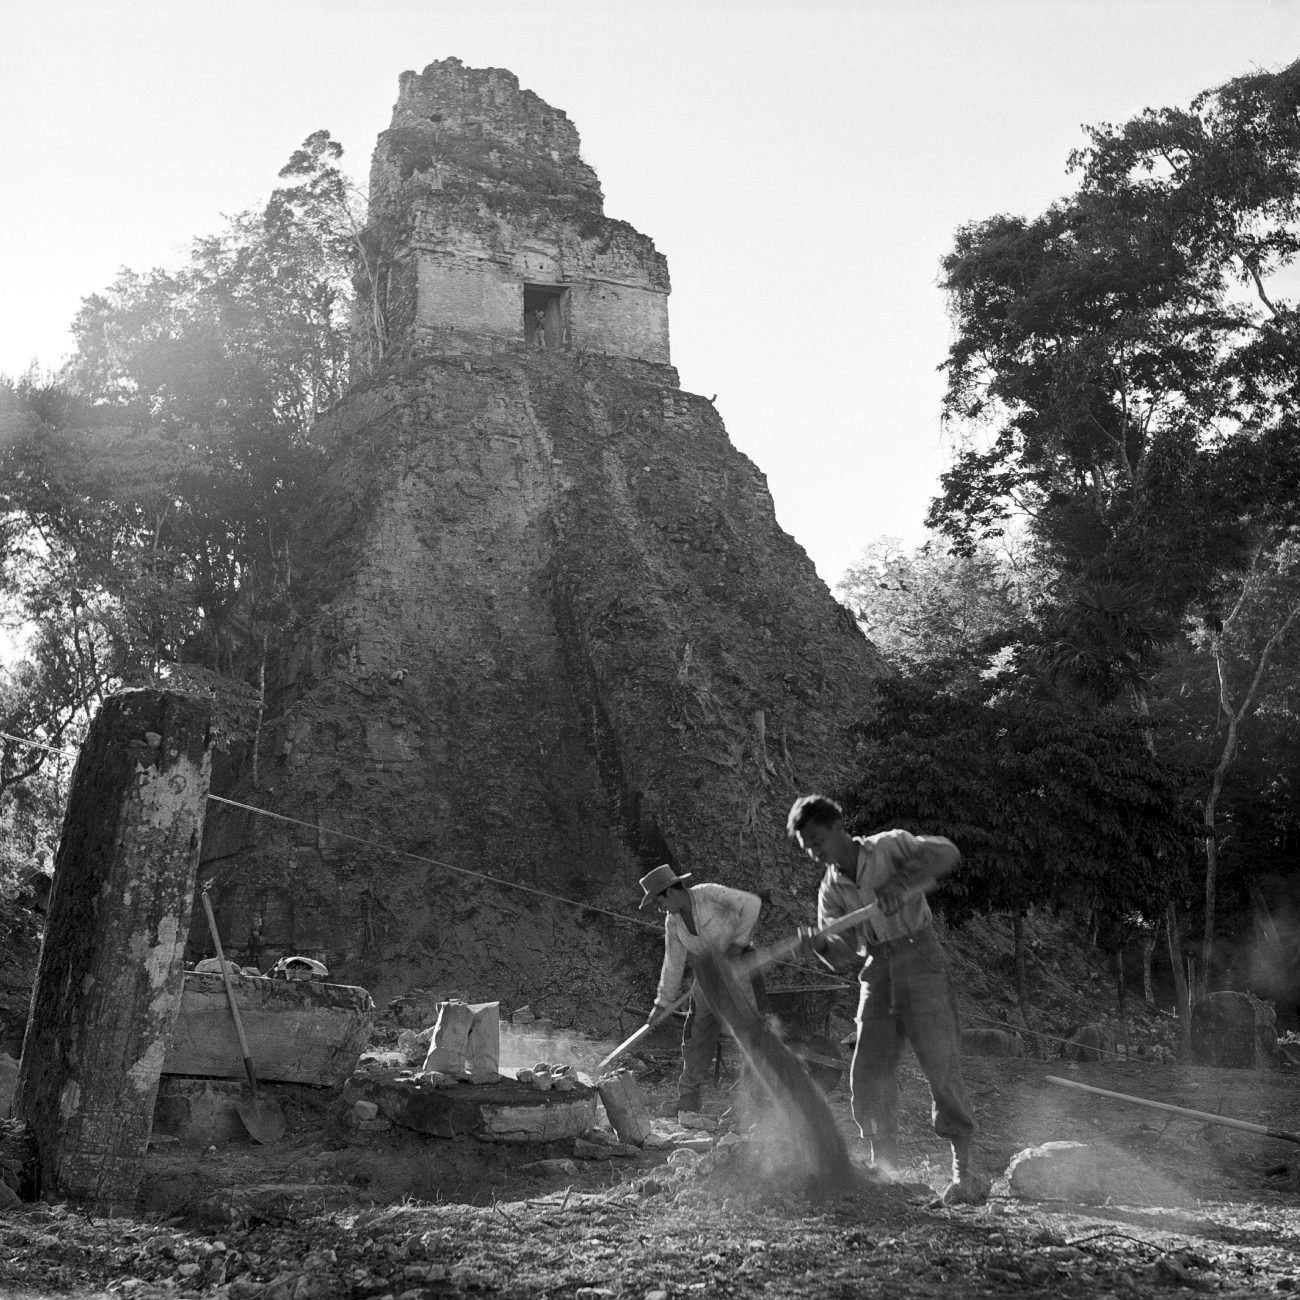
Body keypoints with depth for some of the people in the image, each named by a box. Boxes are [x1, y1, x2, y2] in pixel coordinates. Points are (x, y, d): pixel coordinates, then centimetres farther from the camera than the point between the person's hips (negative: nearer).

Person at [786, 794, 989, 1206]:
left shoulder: (890, 847, -3)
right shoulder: (831, 891, 9)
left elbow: (945, 852, -18)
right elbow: (843, 956, 1)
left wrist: (901, 884, -30)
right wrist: (821, 945, -21)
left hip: (920, 959, -5)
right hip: (877, 973, 5)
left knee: (941, 1067, -11)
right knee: (867, 1076, -2)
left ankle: (964, 1169, -3)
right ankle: (883, 1168, 11)